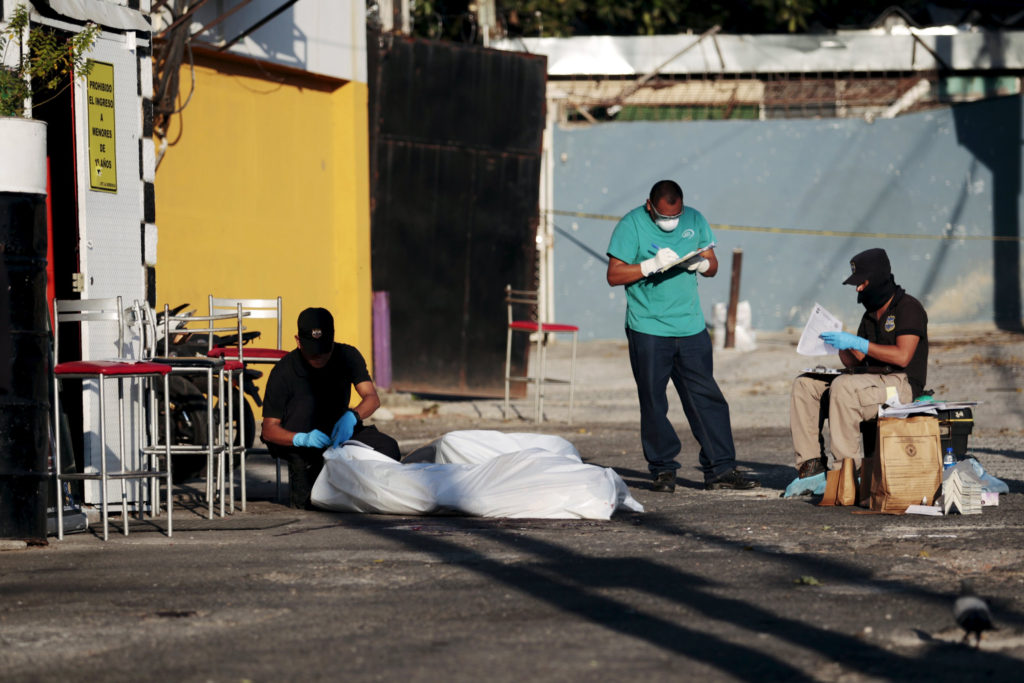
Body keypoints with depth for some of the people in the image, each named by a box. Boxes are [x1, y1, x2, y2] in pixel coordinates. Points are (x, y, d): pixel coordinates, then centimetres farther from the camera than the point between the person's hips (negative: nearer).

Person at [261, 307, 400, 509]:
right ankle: (301, 486, -27)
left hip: (337, 431, 2)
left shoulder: (348, 356, -9)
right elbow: (269, 430, -22)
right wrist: (302, 439, -42)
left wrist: (351, 417, -42)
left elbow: (372, 398, -19)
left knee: (388, 449, -24)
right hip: (293, 439, -2)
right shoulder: (284, 372, -19)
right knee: (305, 402, -35)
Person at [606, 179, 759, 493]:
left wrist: (702, 263, -10)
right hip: (648, 329, -3)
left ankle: (720, 470, 3)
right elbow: (614, 275, -9)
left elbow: (712, 266, 13)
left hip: (691, 326, 3)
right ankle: (663, 470, 11)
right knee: (653, 404, 0)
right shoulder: (631, 225, -4)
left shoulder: (695, 220, 8)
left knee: (707, 397, 0)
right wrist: (652, 266, -20)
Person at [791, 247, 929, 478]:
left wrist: (857, 343, -21)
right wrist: (841, 348, -5)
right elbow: (854, 363, 17)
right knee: (805, 385, 0)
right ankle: (811, 462, -10)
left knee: (843, 387, -34)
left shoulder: (909, 308, -6)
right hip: (872, 379, 9)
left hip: (901, 384, -9)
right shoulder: (871, 315, 20)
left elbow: (902, 357, -20)